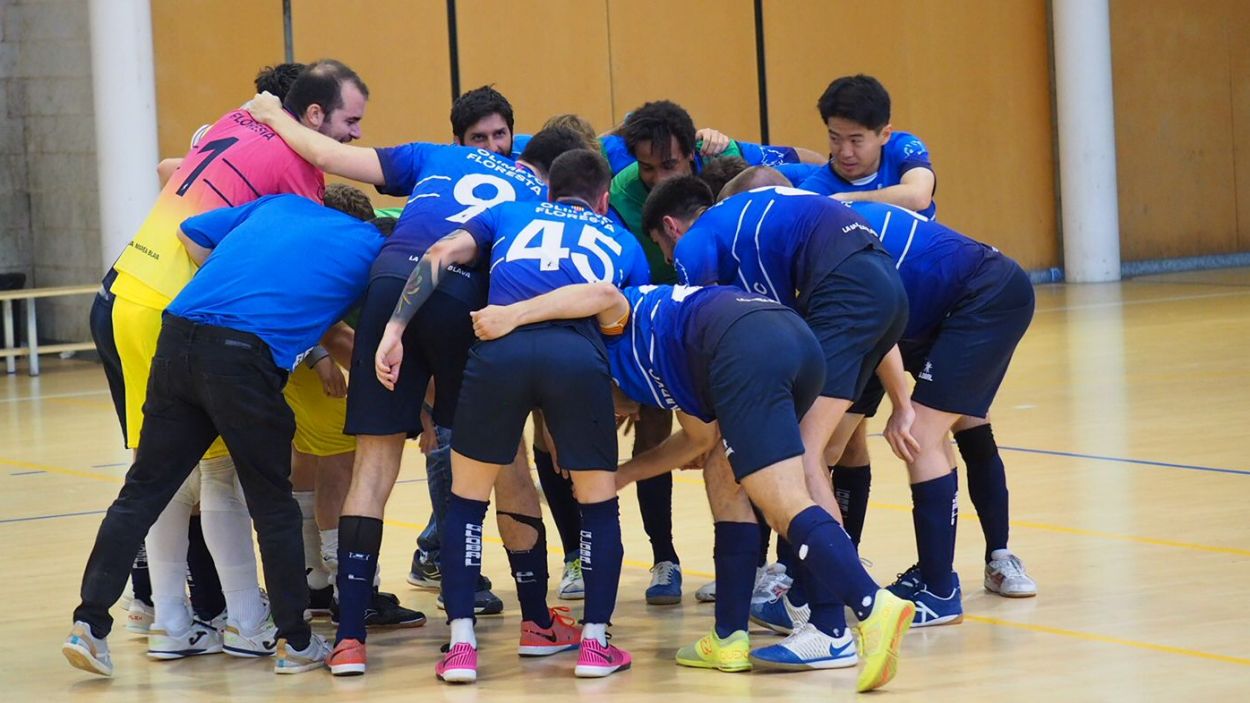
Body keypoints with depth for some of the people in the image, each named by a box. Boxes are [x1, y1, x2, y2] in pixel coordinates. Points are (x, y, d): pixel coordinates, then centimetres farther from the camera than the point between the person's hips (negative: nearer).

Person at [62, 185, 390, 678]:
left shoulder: (282, 204, 26)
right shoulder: (371, 244, 17)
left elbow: (191, 233, 22)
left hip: (178, 335, 4)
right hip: (246, 355, -4)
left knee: (142, 492, 10)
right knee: (272, 504, 10)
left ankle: (90, 625, 5)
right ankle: (295, 642, 17)